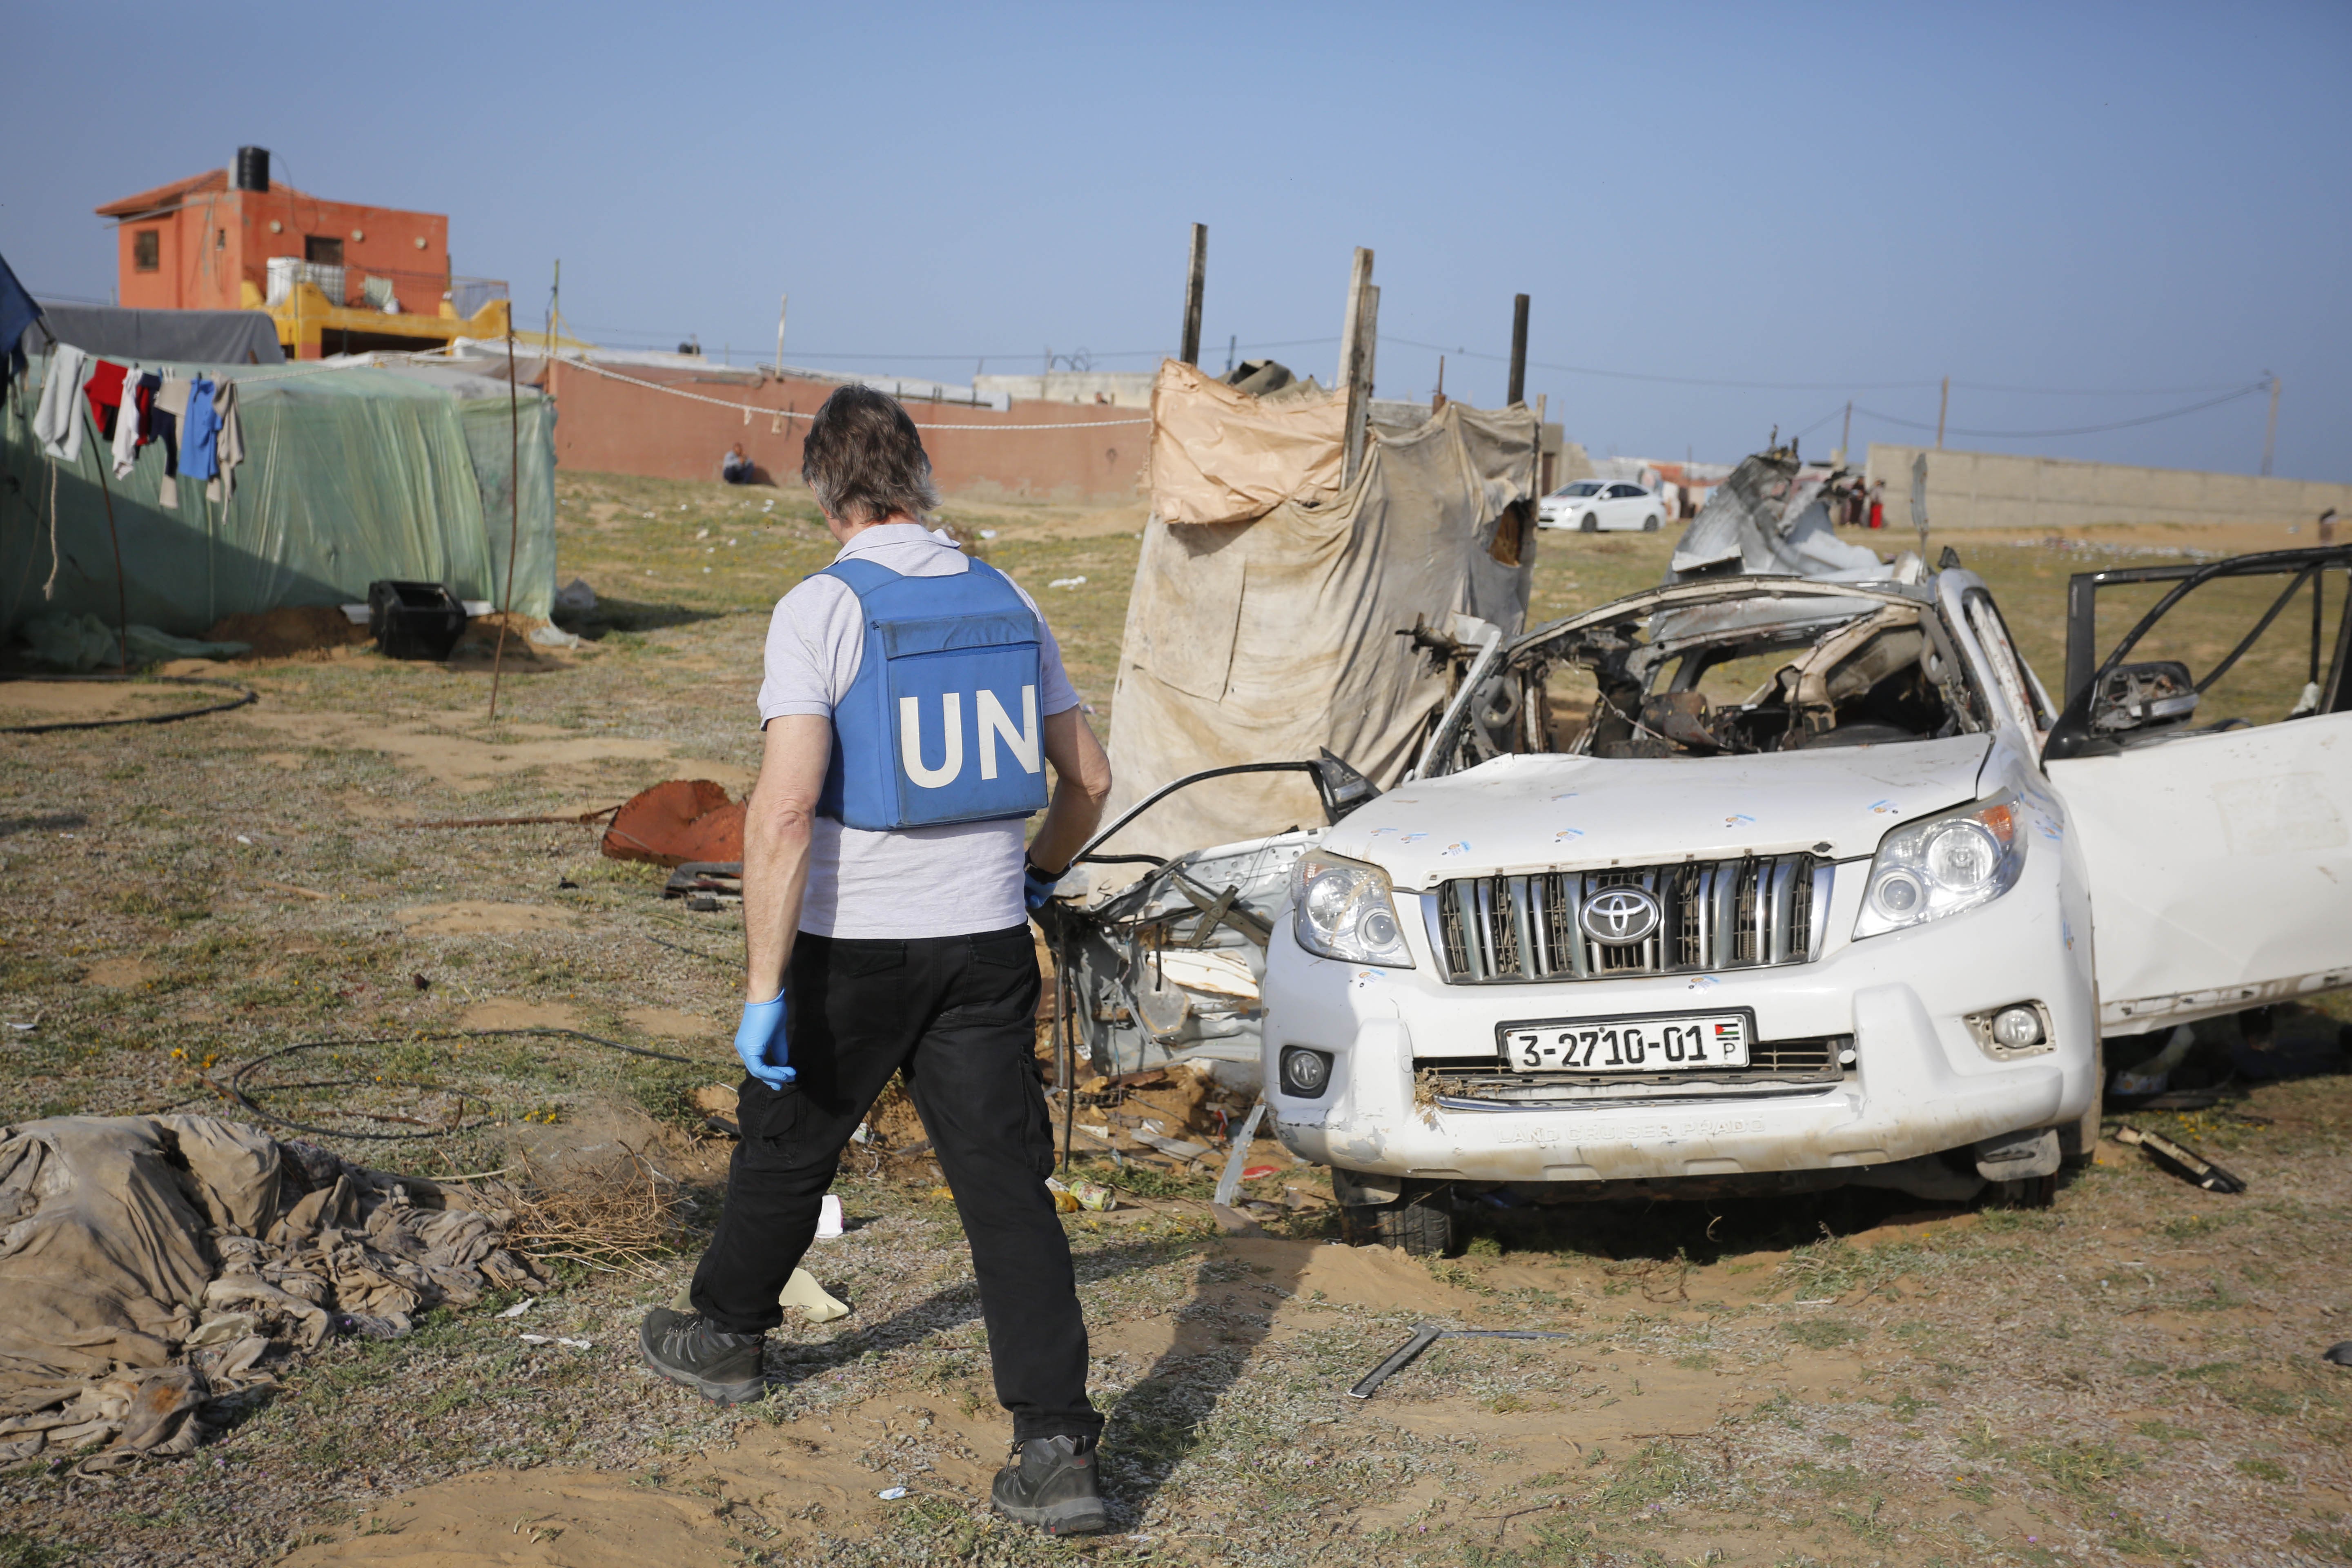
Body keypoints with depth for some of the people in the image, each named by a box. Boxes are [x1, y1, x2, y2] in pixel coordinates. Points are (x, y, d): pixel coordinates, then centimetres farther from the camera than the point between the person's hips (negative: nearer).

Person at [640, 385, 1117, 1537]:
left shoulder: (821, 609, -12)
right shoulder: (1006, 601, 5)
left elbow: (785, 808, -20)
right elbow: (1088, 777, 13)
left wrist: (764, 987, -17)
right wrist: (1040, 873, 31)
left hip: (853, 945, -3)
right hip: (985, 942, 4)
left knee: (787, 1147, 19)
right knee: (1007, 1183, 3)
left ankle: (722, 1335, 42)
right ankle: (1057, 1448, -3)